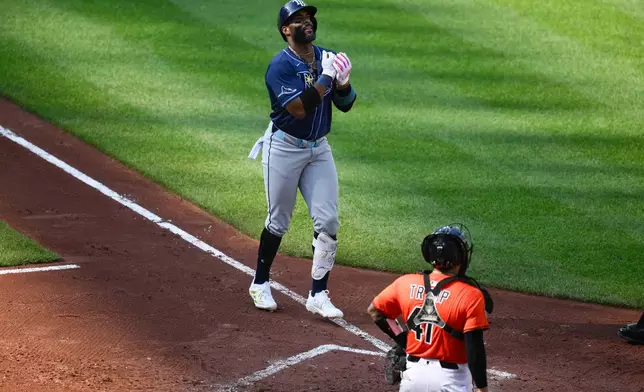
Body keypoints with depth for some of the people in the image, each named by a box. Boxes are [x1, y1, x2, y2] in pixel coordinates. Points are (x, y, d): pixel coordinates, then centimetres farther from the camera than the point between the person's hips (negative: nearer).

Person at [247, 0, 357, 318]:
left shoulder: (327, 58, 3)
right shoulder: (280, 65, -17)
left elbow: (345, 105, 5)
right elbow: (299, 108, -28)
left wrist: (343, 82, -15)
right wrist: (325, 77, -27)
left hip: (318, 149, 5)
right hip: (284, 148, -5)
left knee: (327, 221, -3)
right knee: (278, 222, 6)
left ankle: (318, 295, 2)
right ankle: (260, 284, 25)